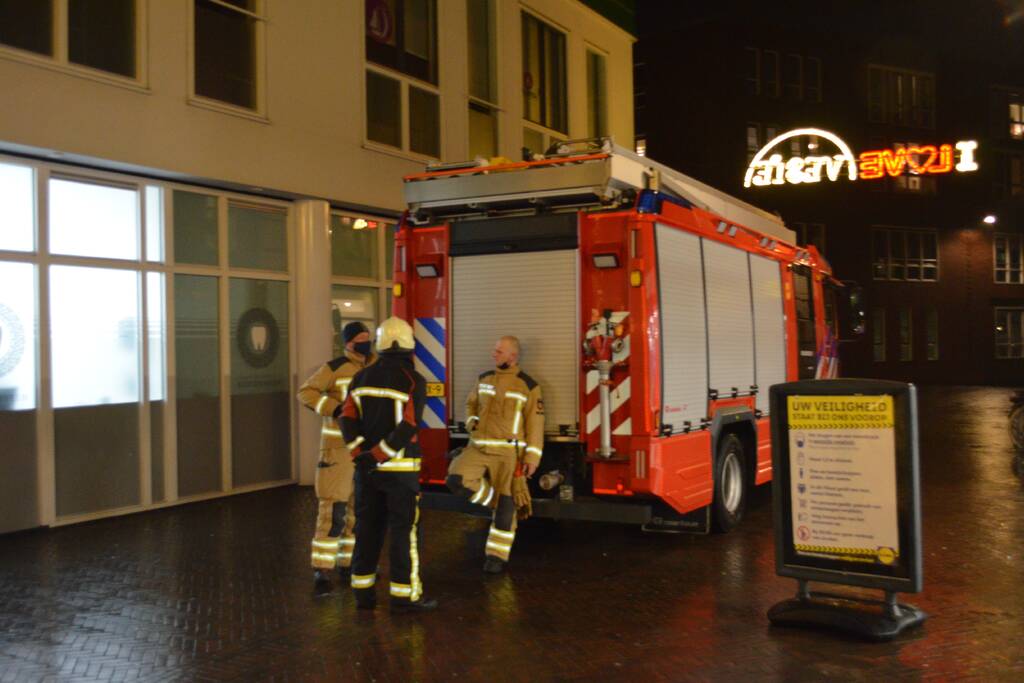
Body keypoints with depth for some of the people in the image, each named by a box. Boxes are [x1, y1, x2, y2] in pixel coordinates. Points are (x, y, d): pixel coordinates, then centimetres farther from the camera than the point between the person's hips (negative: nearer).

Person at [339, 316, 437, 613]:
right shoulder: (414, 380, -9)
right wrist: (378, 455, -17)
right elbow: (407, 429, -19)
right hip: (400, 468, -5)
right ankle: (405, 596, 5)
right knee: (405, 530, 2)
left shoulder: (362, 377, 6)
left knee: (368, 528, 13)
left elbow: (348, 419, -3)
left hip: (366, 467, 5)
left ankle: (363, 592, 18)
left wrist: (361, 453, -10)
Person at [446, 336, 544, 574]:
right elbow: (470, 403, 26)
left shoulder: (528, 385, -4)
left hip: (508, 451, -4)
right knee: (457, 480, -19)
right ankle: (493, 498, 7)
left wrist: (532, 457, -9)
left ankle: (496, 556, 11)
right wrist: (472, 423, 6)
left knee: (505, 506, -1)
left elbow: (535, 424, -4)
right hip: (479, 447, 4)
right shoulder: (484, 379, 10)